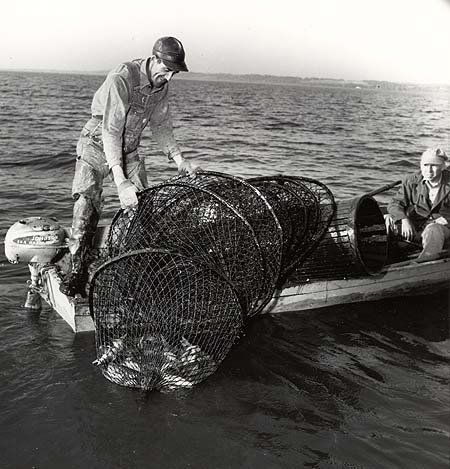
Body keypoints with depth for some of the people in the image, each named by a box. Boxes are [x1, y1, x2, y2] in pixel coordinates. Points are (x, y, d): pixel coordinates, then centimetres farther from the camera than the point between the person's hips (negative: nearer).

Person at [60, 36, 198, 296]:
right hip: (98, 144, -6)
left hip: (129, 149, 6)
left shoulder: (162, 85, -5)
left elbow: (161, 126, 7)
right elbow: (110, 131, -33)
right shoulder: (121, 79, -29)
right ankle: (78, 269, -7)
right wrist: (120, 182, -40)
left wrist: (180, 159, -5)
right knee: (87, 200, -16)